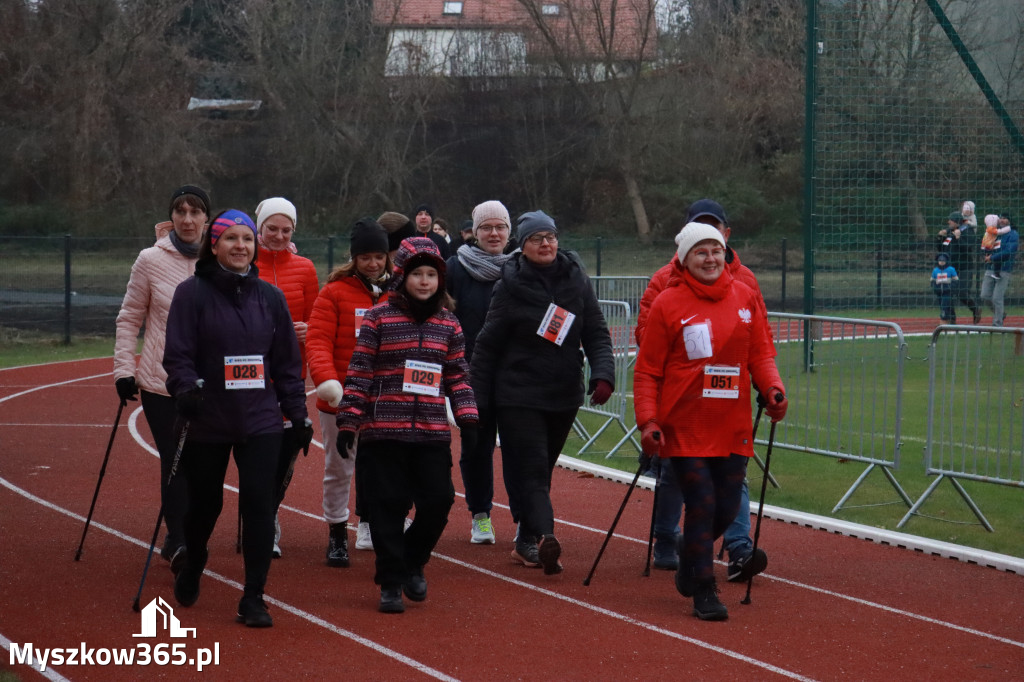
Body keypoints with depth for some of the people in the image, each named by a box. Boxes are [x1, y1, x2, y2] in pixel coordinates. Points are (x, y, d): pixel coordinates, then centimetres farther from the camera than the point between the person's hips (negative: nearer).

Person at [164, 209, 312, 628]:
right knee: (204, 502, 11)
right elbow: (178, 354, -7)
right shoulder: (192, 294, -3)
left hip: (260, 421, 2)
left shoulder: (270, 298, 7)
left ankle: (253, 599, -2)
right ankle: (191, 570, 41)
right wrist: (186, 388, -25)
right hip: (207, 421, -2)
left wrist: (298, 415, 8)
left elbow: (287, 362, 11)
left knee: (260, 503, -9)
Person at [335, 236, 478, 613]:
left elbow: (458, 376, 14)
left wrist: (467, 418, 5)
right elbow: (359, 372, -2)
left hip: (433, 431, 3)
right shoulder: (378, 318, -1)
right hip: (384, 430, -3)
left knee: (439, 500, -1)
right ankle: (390, 583, 11)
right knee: (389, 505, 0)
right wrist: (348, 421, -6)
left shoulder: (448, 324, 10)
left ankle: (413, 562, 24)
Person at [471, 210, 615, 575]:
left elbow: (597, 334, 4)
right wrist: (477, 399, -4)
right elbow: (487, 344, -2)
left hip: (564, 394, 3)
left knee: (541, 468, 6)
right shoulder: (510, 285, -5)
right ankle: (544, 535, -15)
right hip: (518, 395, -3)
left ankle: (527, 542, 6)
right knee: (531, 468, -10)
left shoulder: (576, 280, 3)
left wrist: (603, 374, -14)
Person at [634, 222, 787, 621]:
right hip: (684, 427, -4)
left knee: (727, 508, 7)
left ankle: (690, 556, 36)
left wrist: (773, 388, -7)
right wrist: (647, 420, -11)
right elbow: (647, 371, -2)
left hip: (733, 427, 4)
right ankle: (703, 592, 2)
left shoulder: (745, 297, 7)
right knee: (702, 504, -9)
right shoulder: (667, 304, -4)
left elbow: (761, 353, 11)